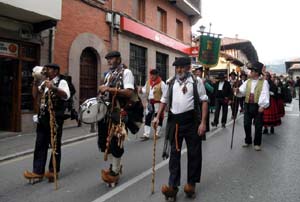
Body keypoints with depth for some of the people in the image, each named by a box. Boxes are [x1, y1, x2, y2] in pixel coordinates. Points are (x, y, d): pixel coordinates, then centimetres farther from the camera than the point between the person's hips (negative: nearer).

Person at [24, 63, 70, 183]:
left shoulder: (61, 82, -5)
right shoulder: (44, 82, 18)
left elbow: (66, 95, -23)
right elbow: (35, 95, 13)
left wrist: (53, 88, -37)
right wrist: (35, 82, 4)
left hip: (55, 118, -7)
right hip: (43, 118, 7)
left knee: (55, 145, 5)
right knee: (40, 145, 8)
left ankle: (53, 171, 17)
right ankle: (38, 171, 15)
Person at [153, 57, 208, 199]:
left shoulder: (196, 81, -1)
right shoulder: (171, 82, 9)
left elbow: (204, 101, -4)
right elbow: (164, 100, 16)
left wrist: (203, 122, -11)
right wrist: (157, 117, 6)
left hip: (192, 120, -2)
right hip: (175, 121, 3)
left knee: (194, 153, 8)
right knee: (174, 153, 5)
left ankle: (191, 183, 25)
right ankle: (173, 185, 12)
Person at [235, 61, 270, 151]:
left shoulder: (264, 82, -5)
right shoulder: (248, 81, 11)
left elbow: (264, 94, -12)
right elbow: (243, 90, 5)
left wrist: (262, 106, -20)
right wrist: (238, 90, -18)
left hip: (258, 106, -4)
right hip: (248, 105, 5)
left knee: (258, 126, 5)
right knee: (246, 124, 10)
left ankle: (257, 143, 19)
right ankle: (248, 141, 27)